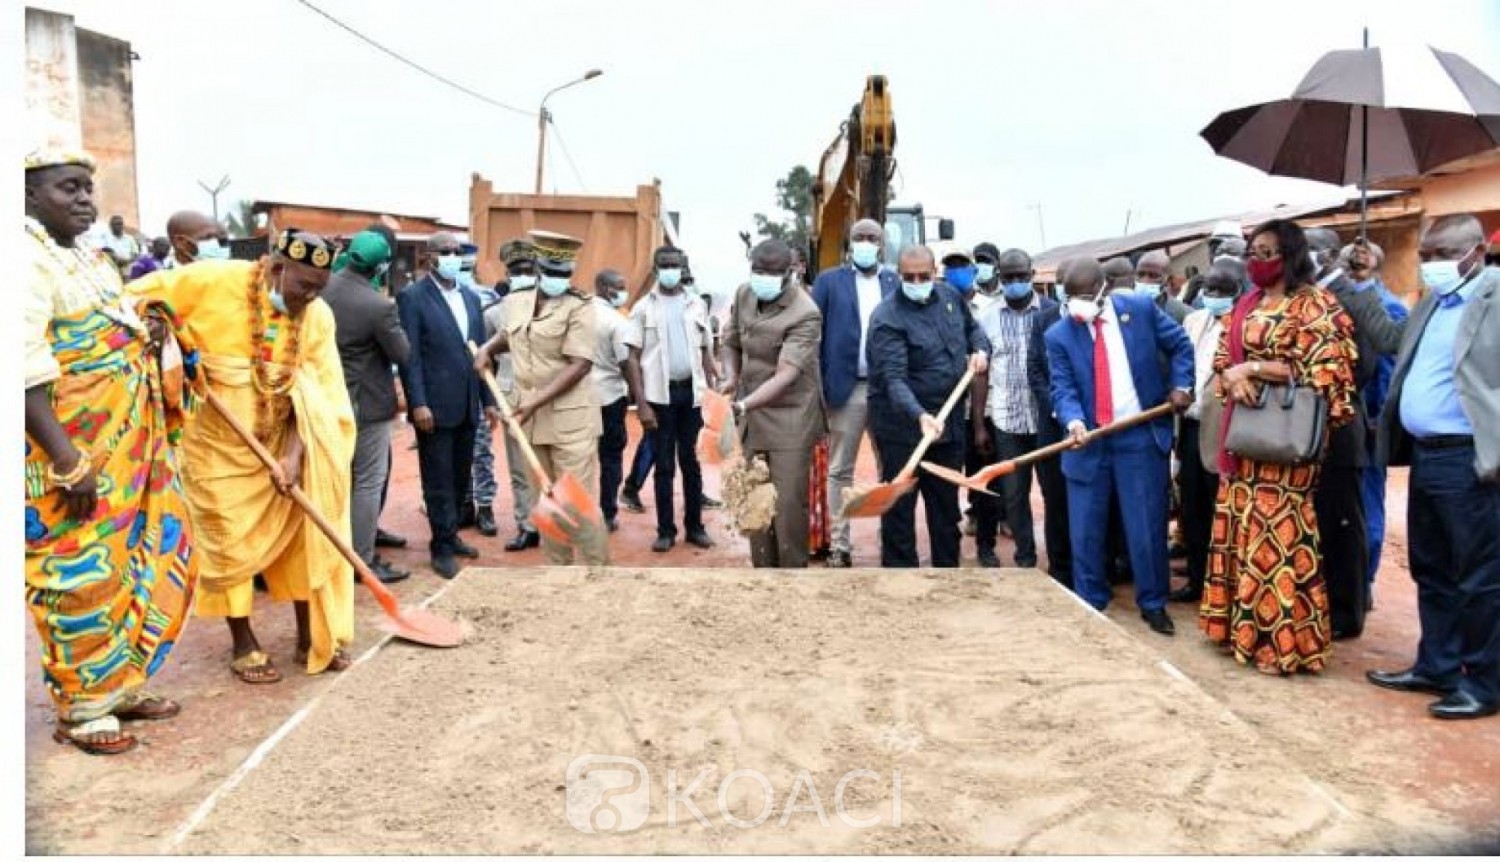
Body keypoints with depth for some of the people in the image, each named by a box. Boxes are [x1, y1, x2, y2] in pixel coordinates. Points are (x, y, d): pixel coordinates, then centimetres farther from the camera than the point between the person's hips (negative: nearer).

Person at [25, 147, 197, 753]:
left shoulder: (92, 259, 16)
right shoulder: (27, 259, -13)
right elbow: (27, 368, -23)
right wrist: (68, 462, -26)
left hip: (131, 447, 9)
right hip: (74, 452, -9)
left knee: (154, 560, 15)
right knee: (82, 576, 0)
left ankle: (121, 684, 30)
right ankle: (81, 710, 16)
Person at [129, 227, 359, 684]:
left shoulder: (318, 316, -8)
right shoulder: (214, 281, -18)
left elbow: (316, 395, -8)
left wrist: (294, 452, -18)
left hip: (278, 441, 3)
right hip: (219, 444, -3)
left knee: (302, 533, 4)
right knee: (230, 543, 6)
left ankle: (311, 637, 17)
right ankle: (244, 645, 20)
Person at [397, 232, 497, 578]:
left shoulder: (471, 298, 13)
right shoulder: (412, 297, -6)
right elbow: (409, 355, -11)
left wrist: (488, 399, 11)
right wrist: (418, 403, -18)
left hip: (467, 404, 6)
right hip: (434, 405, -6)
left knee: (461, 478, 14)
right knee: (438, 481, 2)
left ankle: (450, 534, 29)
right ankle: (442, 547, 11)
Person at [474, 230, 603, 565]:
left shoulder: (579, 307, -10)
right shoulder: (513, 303, 9)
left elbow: (580, 365, -18)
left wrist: (537, 401, -21)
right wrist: (487, 348, 10)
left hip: (570, 416, -6)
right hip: (530, 415, 6)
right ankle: (558, 568, 25)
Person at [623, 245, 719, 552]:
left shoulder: (696, 306, 7)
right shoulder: (644, 307, -1)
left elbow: (704, 352, 12)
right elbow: (633, 358, -3)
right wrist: (641, 403, -10)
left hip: (691, 391, 2)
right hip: (659, 394, -2)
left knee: (691, 462, 9)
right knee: (664, 465, 4)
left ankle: (695, 526, 19)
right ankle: (665, 530, 13)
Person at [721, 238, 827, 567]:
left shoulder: (805, 313, -20)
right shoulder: (744, 295, 0)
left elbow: (786, 375, -28)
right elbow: (731, 342, 15)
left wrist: (742, 405, -39)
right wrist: (731, 378, -4)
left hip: (790, 418, -6)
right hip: (751, 414, 6)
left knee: (789, 502, -4)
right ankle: (763, 570, 26)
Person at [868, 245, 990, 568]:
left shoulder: (951, 297, 3)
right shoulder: (887, 319, -18)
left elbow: (972, 327, 24)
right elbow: (894, 379, -28)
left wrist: (980, 349, 2)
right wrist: (921, 416, -43)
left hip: (949, 423, 7)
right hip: (903, 427, -6)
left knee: (947, 507, 17)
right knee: (899, 509, 1)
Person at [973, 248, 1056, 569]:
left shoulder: (1052, 311, -1)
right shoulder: (988, 317, 4)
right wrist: (979, 424, 1)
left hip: (1048, 416, -1)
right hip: (1005, 418, 1)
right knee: (1013, 492, 3)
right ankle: (1026, 555, 12)